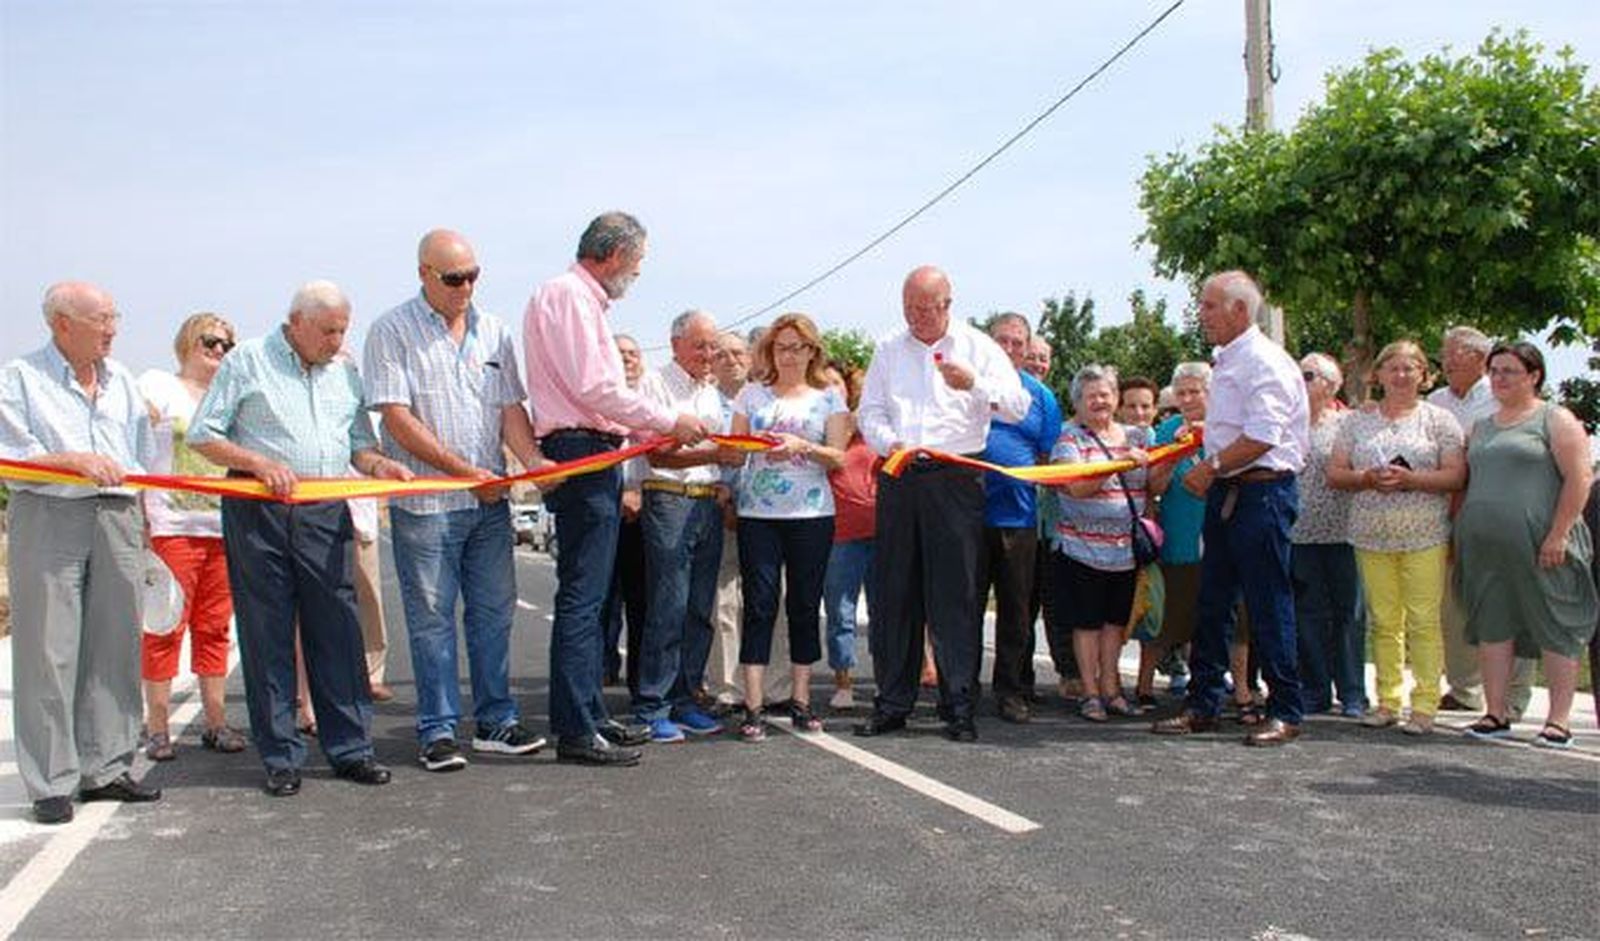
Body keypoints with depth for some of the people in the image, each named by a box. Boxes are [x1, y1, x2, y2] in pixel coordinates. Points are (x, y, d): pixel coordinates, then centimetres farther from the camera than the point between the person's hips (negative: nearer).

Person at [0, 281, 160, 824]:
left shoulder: (121, 380, 17)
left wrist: (141, 523, 16)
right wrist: (74, 460, -19)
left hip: (117, 517, 5)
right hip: (47, 519, -5)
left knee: (113, 647, 7)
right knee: (48, 652, -3)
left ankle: (105, 769, 17)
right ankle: (51, 784, 3)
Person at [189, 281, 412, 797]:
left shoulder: (345, 373, 15)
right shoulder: (247, 361, 2)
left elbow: (358, 442, 19)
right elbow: (203, 435, 1)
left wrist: (378, 463, -3)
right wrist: (259, 463, -14)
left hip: (326, 514, 3)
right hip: (258, 515, -3)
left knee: (337, 629, 2)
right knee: (267, 634, 2)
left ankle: (350, 748, 9)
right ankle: (281, 756, 11)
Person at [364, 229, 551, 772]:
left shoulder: (493, 331, 12)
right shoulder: (393, 331, -3)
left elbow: (511, 408, 10)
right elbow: (398, 419, -10)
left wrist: (532, 459, -9)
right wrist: (465, 471, -13)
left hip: (490, 500, 5)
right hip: (425, 502, -5)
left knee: (494, 611, 9)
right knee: (432, 618, 2)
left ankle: (496, 722, 19)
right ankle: (438, 731, 12)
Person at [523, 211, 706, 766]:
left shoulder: (584, 299, 21)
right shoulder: (568, 294, -10)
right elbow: (593, 388, -18)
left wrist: (655, 429, 16)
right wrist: (669, 422, -11)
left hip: (594, 458, 11)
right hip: (580, 453, -11)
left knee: (589, 595, 14)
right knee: (581, 596, -9)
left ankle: (590, 715, 22)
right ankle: (575, 731, -5)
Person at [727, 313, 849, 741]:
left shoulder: (828, 397, 9)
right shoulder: (752, 394, 11)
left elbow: (838, 458, 2)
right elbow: (733, 452, 9)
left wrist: (802, 447, -16)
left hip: (811, 513, 0)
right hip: (758, 512, 0)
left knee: (805, 604, 4)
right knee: (760, 604, -5)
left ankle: (801, 699, 14)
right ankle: (753, 706, -5)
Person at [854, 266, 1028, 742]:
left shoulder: (977, 346, 6)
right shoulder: (889, 351, 15)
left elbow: (1017, 407, 0)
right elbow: (869, 412, 12)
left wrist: (975, 384, -17)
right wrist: (891, 444, -8)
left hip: (956, 478, -3)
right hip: (898, 479, 3)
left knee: (956, 592, -4)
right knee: (895, 591, 4)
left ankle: (959, 706, 3)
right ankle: (892, 703, 12)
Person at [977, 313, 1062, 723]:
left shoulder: (1040, 395, 13)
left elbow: (1050, 457, 15)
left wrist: (1036, 477, -2)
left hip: (1019, 516, 2)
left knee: (1016, 611, 7)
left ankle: (1013, 690, 17)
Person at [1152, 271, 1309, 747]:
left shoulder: (1265, 362, -13)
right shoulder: (1225, 362, 17)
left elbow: (1262, 437, -21)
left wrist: (1210, 467, -16)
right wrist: (1198, 436, 13)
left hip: (1262, 492, -10)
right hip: (1226, 493, 10)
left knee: (1268, 606, -3)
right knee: (1212, 602, 11)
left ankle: (1286, 713, 8)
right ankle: (1201, 706, 18)